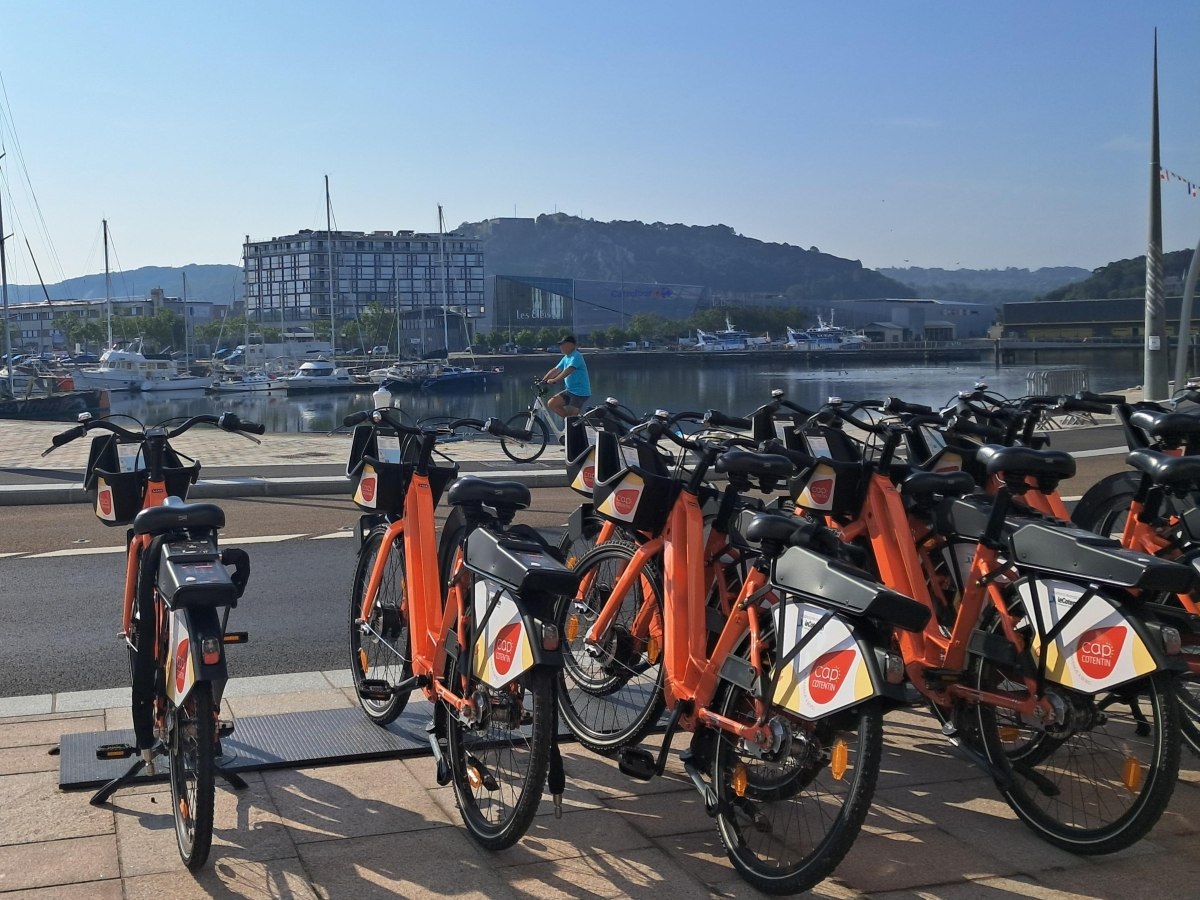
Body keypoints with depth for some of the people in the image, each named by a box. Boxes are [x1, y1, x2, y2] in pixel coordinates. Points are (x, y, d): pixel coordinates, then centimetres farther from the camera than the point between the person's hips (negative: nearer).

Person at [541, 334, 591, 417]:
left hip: (580, 392, -9)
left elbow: (568, 370, -30)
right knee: (552, 403, 1)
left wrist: (554, 380, -35)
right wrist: (543, 381, 0)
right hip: (570, 390, 9)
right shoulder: (566, 358, 13)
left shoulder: (576, 356, -17)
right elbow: (555, 370, 11)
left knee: (572, 416, -9)